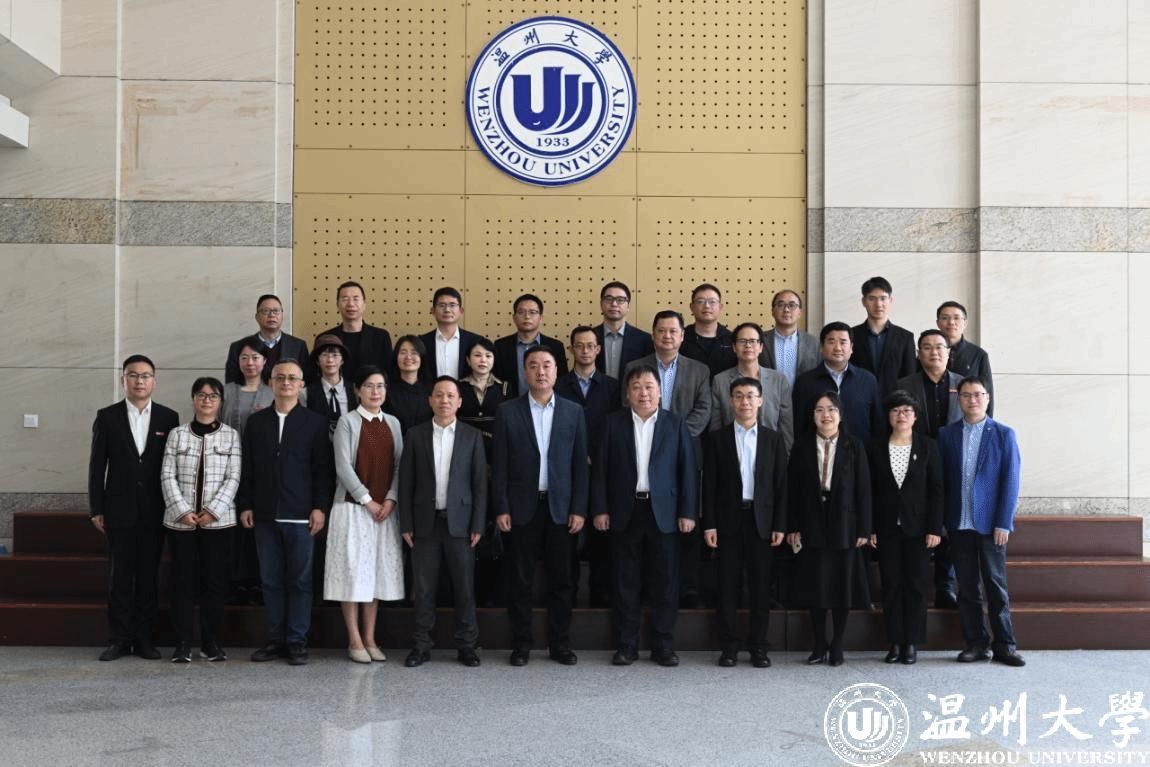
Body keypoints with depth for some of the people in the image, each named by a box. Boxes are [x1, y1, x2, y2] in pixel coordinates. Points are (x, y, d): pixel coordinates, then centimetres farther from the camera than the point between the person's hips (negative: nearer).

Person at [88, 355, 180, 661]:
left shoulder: (168, 417, 3)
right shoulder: (107, 417, 2)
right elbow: (97, 465, 2)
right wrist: (96, 509, -1)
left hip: (154, 511, 0)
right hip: (119, 509, 0)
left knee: (148, 575, 5)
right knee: (119, 576, 3)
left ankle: (144, 637, 12)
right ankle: (120, 638, 10)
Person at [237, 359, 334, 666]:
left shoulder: (315, 422, 3)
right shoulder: (256, 422, 11)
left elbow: (324, 469, 0)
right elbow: (247, 468, 11)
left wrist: (320, 506, -7)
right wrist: (245, 505, 5)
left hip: (301, 515, -3)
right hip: (265, 515, 3)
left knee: (299, 580, 2)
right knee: (270, 580, 7)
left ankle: (297, 641, 8)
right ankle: (275, 639, 15)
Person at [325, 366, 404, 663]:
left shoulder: (392, 423, 11)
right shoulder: (347, 421, -3)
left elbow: (399, 465, 7)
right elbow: (343, 466, -9)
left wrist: (390, 499, -7)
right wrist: (367, 500, -12)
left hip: (385, 509, 4)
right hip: (353, 506, -4)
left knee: (378, 571, 5)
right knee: (353, 570, -3)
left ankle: (370, 639, 12)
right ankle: (355, 641, 3)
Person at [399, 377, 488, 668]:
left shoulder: (472, 436, 4)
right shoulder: (416, 434, 5)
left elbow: (479, 483, 2)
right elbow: (406, 481, 4)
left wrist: (478, 525, -4)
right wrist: (406, 524, -2)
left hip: (459, 521, 0)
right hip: (425, 521, 1)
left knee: (464, 586, 2)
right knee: (424, 587, 4)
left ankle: (466, 645, 11)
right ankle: (421, 645, 12)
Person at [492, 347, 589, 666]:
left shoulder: (573, 412, 6)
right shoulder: (508, 411, 2)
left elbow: (580, 464, 4)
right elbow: (499, 464, 0)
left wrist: (579, 509, -2)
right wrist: (501, 508, -6)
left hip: (560, 507, 1)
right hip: (522, 507, -1)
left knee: (560, 579, 5)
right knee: (521, 580, 4)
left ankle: (560, 643, 15)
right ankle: (521, 644, 13)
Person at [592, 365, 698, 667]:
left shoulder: (675, 424, 5)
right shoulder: (613, 423, 5)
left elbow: (688, 469, 2)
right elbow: (600, 469, 3)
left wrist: (688, 512, -4)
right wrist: (600, 509, -3)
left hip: (663, 513, 0)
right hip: (624, 513, 0)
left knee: (664, 583, 3)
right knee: (625, 583, 4)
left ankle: (663, 646, 12)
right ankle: (626, 646, 12)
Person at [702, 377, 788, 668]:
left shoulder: (773, 439, 7)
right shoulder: (717, 438, 4)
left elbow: (781, 484, 5)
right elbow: (709, 484, 1)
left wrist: (780, 525, -2)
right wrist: (709, 524, -5)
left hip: (761, 520, 1)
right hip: (729, 519, -1)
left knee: (761, 586, 4)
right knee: (728, 586, 3)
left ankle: (758, 646, 12)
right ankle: (729, 646, 10)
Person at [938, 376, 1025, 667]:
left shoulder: (1003, 434, 1)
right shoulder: (946, 435, 7)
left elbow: (1010, 480, -3)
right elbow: (941, 480, 6)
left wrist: (1003, 523, -10)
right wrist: (941, 522, -1)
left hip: (990, 523, -2)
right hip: (959, 524, 2)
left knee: (996, 585, 2)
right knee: (967, 587, 6)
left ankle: (1004, 645, 10)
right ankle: (976, 643, 14)